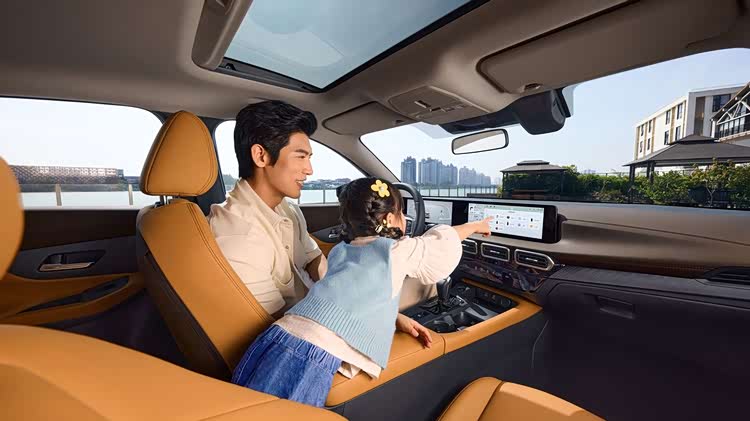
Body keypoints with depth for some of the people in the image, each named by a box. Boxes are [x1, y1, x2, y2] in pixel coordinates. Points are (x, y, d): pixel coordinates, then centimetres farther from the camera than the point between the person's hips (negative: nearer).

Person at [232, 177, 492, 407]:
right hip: (310, 363, -7)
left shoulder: (339, 252, 15)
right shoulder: (396, 251, -1)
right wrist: (474, 226, 34)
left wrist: (397, 319, 18)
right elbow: (442, 239, 16)